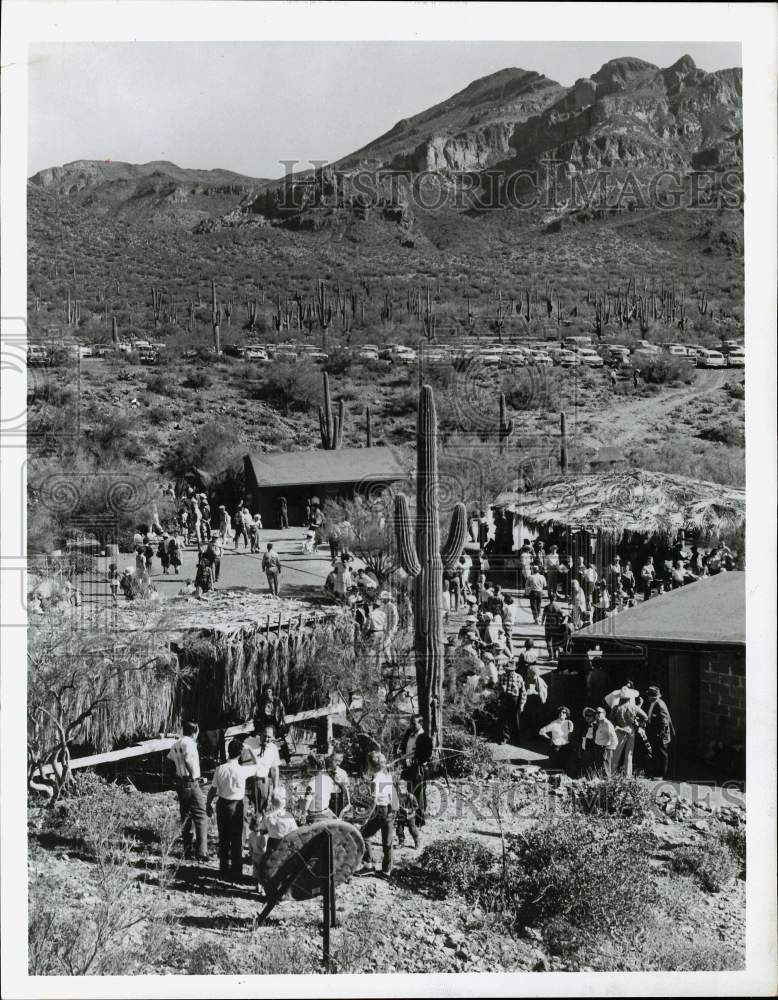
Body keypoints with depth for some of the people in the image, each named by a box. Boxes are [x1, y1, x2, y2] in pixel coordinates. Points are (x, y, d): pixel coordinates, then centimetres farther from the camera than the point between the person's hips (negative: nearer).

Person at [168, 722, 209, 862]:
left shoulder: (176, 745, 11)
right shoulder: (189, 743, -15)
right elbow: (187, 759, -31)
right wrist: (193, 774, -20)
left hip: (180, 784, 8)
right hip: (191, 784, -8)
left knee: (186, 817, 16)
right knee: (201, 817, -4)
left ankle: (187, 851, 19)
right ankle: (201, 853, -7)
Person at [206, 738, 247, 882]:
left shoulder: (220, 769, -11)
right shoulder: (242, 771, -17)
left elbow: (213, 789, -4)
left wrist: (209, 804, 10)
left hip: (222, 804, 3)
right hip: (237, 806, -3)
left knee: (223, 837, 17)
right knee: (237, 838, 7)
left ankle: (224, 867, 30)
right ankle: (236, 872, 11)